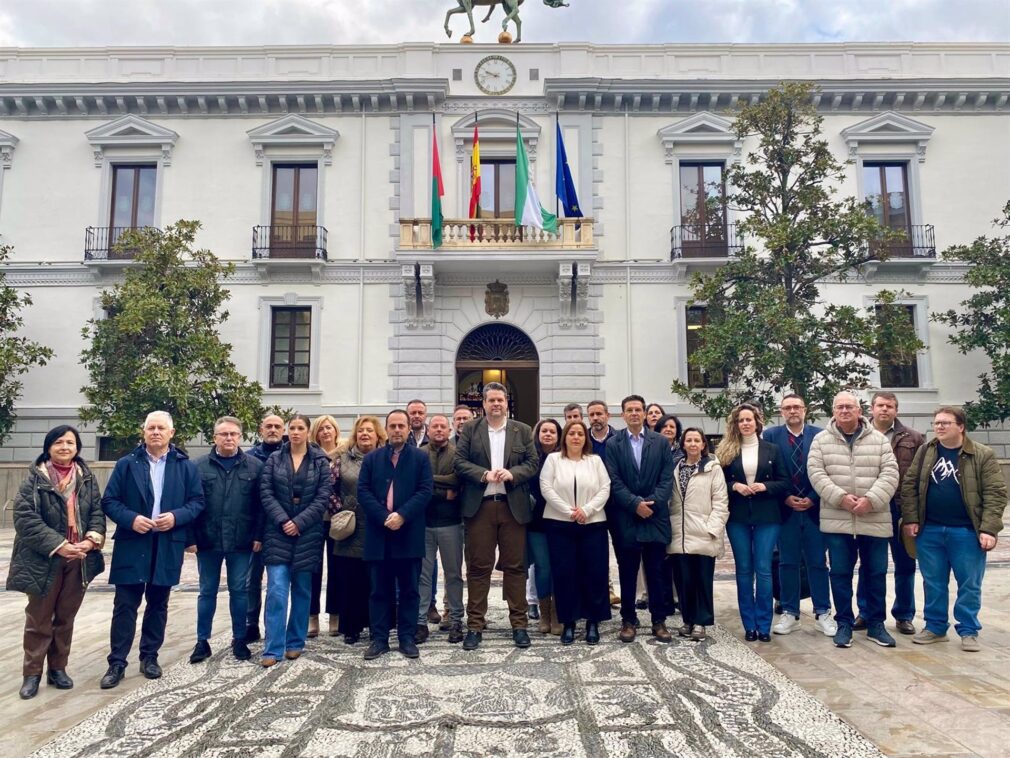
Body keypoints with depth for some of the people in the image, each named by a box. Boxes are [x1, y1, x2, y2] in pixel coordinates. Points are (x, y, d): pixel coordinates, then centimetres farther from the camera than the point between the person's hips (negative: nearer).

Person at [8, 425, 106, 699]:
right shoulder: (35, 478, -5)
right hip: (45, 560, -3)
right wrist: (57, 545, -19)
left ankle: (58, 668, 25)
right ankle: (32, 673, 19)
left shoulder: (87, 478, 6)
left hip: (78, 559, 3)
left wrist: (93, 538, -14)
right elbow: (25, 517, -12)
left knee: (66, 617, 13)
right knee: (39, 620, 7)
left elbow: (97, 511, 5)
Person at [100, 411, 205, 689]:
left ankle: (150, 657, 24)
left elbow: (197, 501, 3)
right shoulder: (126, 464, 3)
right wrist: (131, 519, -16)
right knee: (125, 605, 2)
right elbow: (109, 501, 0)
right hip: (132, 545, -1)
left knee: (158, 604, 11)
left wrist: (176, 517, -15)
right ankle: (117, 662, 11)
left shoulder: (186, 466, 4)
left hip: (168, 546, 1)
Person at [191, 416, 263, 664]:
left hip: (241, 541, 0)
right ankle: (202, 641, 23)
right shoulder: (199, 466, 2)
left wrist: (258, 535, -4)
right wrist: (191, 537, -4)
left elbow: (260, 504, 1)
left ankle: (239, 640, 22)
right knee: (207, 592, 11)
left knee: (239, 591, 9)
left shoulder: (254, 466, 1)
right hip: (208, 540, 0)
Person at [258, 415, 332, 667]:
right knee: (276, 590, -6)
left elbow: (323, 497, -5)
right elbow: (266, 492, -2)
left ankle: (295, 642, 22)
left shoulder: (320, 462, 1)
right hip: (278, 533, 0)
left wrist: (299, 523, -13)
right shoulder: (274, 459, 4)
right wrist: (283, 521, -13)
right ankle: (273, 648, 0)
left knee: (302, 590, 9)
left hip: (307, 534, 0)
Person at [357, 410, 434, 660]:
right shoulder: (372, 458, 10)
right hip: (378, 534, 1)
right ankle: (379, 639, 15)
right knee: (380, 590, 7)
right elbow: (363, 491, 0)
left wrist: (402, 515, -16)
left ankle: (407, 638, 15)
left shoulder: (421, 457, 5)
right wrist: (384, 517, -13)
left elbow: (425, 491, -4)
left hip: (409, 534, -1)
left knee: (409, 590, 6)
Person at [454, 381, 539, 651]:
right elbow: (459, 462, 0)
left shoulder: (523, 430, 10)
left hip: (513, 506, 1)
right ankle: (475, 625, 13)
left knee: (515, 566, 5)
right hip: (479, 507, -1)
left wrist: (511, 473, -14)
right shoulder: (470, 429, 7)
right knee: (478, 567, 3)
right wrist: (484, 475, -15)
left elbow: (532, 464, 4)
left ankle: (519, 624, 16)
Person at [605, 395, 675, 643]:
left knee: (656, 571, 6)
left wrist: (652, 502, -12)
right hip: (625, 518, -1)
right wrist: (635, 504, -13)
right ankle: (628, 620, 17)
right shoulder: (613, 444, 3)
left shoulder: (661, 442, 6)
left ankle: (659, 620, 17)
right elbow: (614, 481, -4)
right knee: (627, 572, 7)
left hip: (655, 516, 1)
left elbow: (667, 479, 1)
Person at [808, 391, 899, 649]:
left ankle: (876, 624, 24)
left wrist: (871, 500, -16)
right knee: (840, 573, 5)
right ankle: (844, 623, 17)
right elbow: (816, 473, -5)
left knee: (876, 573, 9)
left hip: (874, 519, 1)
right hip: (837, 520, -1)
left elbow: (890, 474, -3)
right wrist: (840, 497, -17)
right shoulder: (821, 440, 4)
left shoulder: (879, 440, 5)